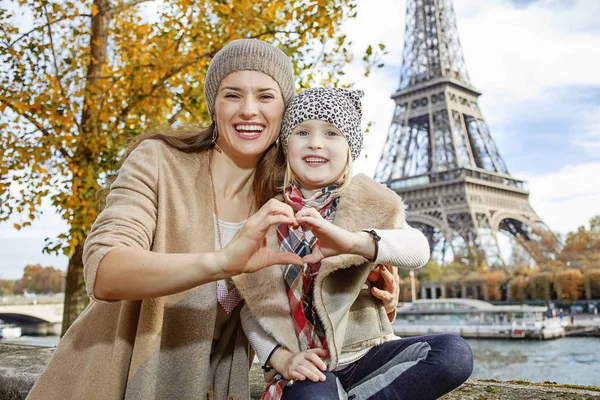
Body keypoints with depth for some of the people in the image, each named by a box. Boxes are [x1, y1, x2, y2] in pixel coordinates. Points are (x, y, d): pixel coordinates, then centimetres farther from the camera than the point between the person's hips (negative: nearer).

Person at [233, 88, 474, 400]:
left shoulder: (368, 205, 0)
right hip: (302, 365, -2)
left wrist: (351, 241, -40)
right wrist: (280, 358, -14)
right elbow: (250, 305, 3)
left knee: (455, 353, -22)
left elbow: (418, 250, -21)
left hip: (364, 352, 3)